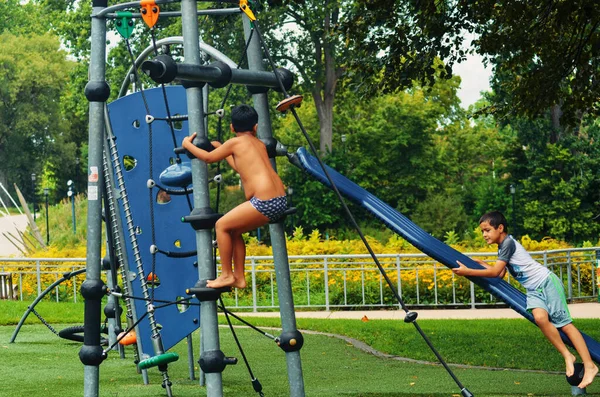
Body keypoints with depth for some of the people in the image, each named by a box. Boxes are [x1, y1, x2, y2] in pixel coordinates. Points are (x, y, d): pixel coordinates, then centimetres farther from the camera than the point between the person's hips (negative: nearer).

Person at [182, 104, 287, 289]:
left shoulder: (235, 142, 1)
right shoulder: (259, 144, 21)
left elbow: (208, 157, 14)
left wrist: (188, 144, 30)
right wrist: (221, 148, 48)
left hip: (265, 202, -8)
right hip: (280, 202, 8)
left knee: (222, 225, 6)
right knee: (234, 230, 22)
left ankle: (226, 275, 9)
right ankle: (239, 278, 25)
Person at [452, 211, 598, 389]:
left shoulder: (508, 243, -15)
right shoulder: (502, 247, 14)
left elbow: (495, 272, -16)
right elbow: (500, 274, 21)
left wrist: (467, 272, -12)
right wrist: (481, 264, 20)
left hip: (547, 281, -8)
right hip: (533, 289, 8)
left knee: (564, 323, -13)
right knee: (540, 317, -22)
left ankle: (590, 365, -13)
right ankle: (567, 356, -15)